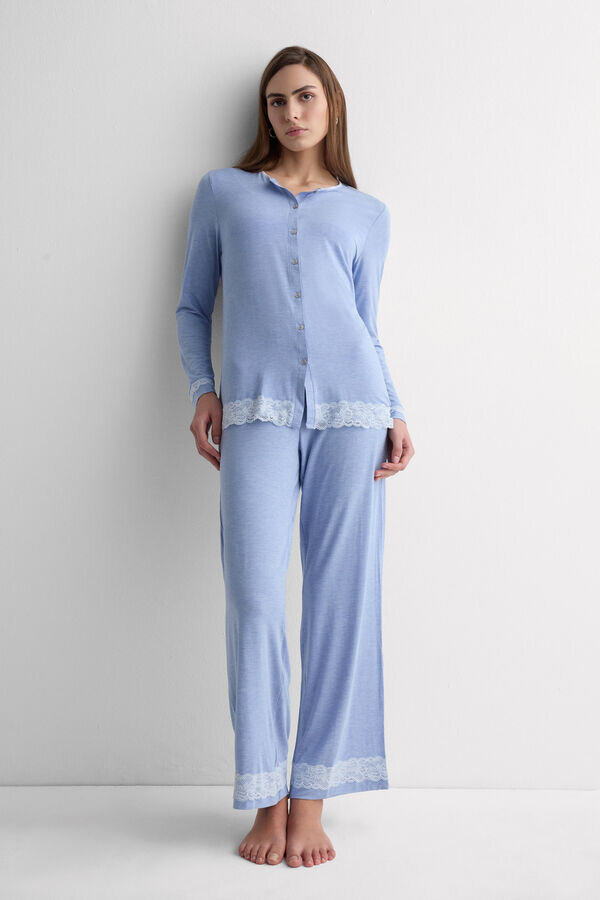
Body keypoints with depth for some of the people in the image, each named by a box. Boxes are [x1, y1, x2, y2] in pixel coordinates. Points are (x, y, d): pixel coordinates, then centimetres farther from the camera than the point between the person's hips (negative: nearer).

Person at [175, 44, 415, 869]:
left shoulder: (367, 213, 21)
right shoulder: (223, 192, 19)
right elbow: (192, 306, 18)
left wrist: (395, 414, 4)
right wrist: (202, 389, 1)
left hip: (351, 405, 1)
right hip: (258, 412, -1)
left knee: (342, 598, -4)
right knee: (255, 597, -9)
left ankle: (312, 798, 5)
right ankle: (266, 800, 4)